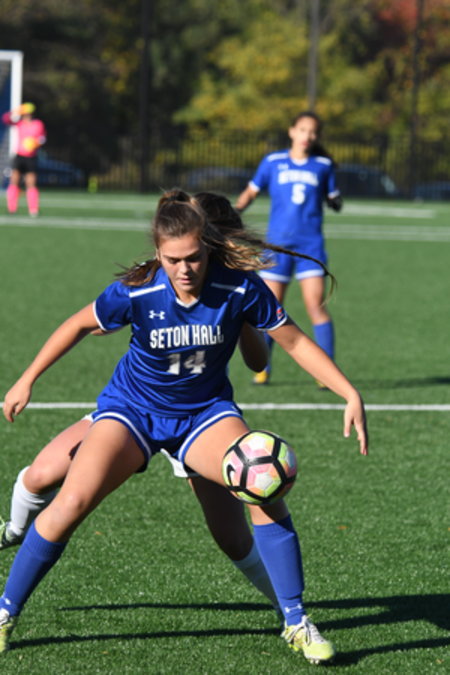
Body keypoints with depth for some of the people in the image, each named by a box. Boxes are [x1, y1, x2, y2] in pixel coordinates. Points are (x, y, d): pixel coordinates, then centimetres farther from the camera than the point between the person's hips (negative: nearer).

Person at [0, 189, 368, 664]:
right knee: (71, 502, -20)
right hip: (132, 407, -1)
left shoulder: (239, 287, -21)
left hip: (205, 411, 1)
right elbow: (80, 325, -3)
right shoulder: (136, 292, -22)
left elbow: (294, 341, -9)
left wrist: (351, 394, -16)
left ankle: (296, 623, -7)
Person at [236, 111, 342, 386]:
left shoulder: (323, 165, 6)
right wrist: (234, 212, -5)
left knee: (316, 305, -11)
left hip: (311, 244, -1)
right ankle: (263, 368, 18)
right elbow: (251, 192, 12)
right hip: (278, 242, 1)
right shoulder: (273, 162, 5)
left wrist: (334, 200, -10)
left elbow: (335, 203, 12)